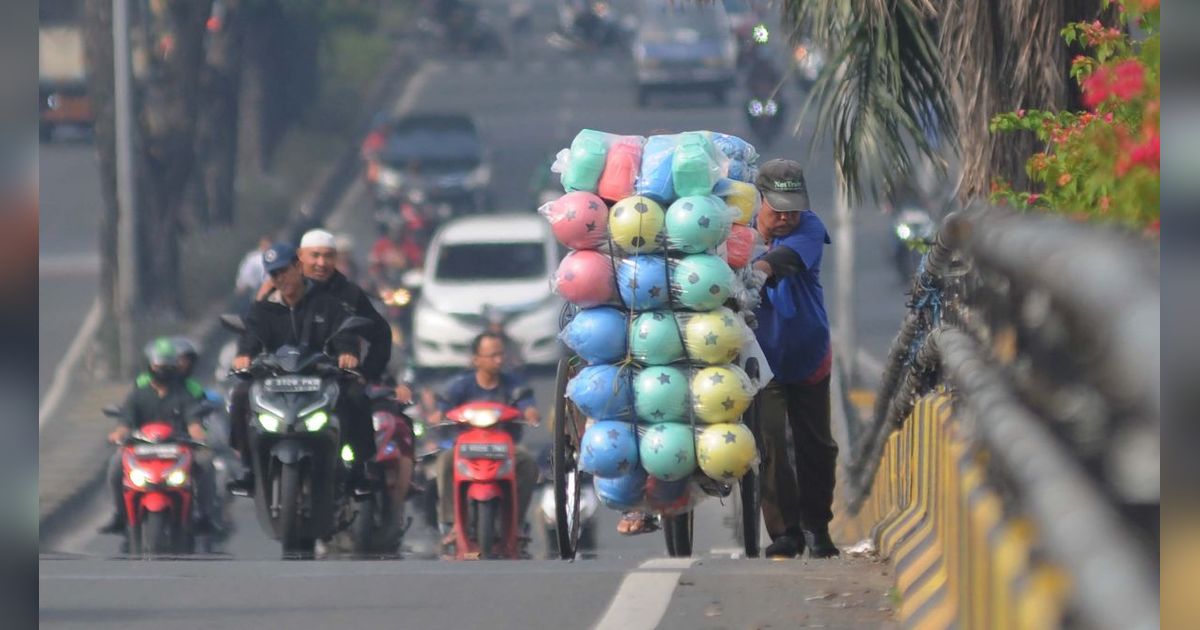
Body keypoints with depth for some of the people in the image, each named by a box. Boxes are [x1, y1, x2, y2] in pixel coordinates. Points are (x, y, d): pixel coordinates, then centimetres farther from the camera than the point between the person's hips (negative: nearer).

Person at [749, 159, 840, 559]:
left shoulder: (809, 228, -11)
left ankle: (816, 526, 28)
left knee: (816, 447, 10)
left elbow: (787, 258, -33)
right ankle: (785, 530, -5)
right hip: (762, 360, -2)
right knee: (769, 443, -14)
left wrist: (758, 269, -53)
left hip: (809, 358, 2)